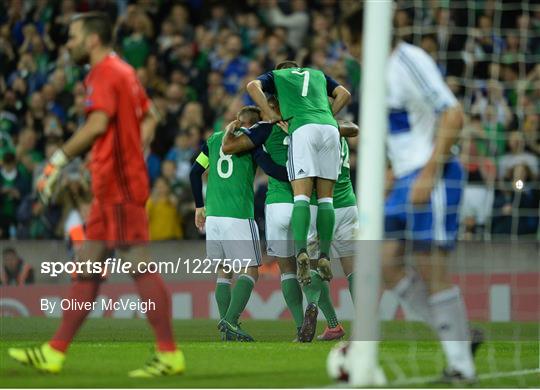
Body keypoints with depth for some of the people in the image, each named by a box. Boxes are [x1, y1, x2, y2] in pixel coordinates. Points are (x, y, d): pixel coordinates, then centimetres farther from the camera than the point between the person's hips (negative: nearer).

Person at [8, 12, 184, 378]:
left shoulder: (105, 73, -11)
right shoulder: (124, 72, 19)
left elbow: (97, 124, -22)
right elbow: (149, 117, 23)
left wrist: (58, 160, -18)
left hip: (119, 186, -10)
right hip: (111, 186, 10)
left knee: (140, 265, -9)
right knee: (89, 267, 10)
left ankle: (170, 355, -9)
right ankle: (54, 352, 12)